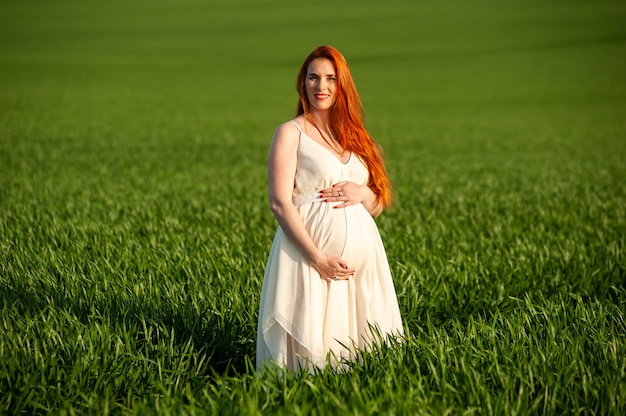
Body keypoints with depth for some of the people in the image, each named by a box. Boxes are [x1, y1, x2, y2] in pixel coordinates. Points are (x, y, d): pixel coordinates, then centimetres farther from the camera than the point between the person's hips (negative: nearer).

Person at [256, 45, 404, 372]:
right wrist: (317, 258, -18)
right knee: (312, 342, -8)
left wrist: (362, 193, -5)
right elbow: (280, 202, -9)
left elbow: (378, 206, 19)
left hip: (362, 251, 6)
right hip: (312, 249, -5)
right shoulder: (291, 133, 1)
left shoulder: (354, 136, 18)